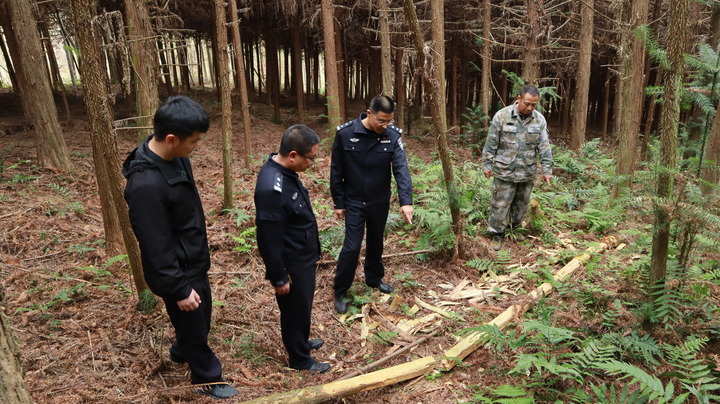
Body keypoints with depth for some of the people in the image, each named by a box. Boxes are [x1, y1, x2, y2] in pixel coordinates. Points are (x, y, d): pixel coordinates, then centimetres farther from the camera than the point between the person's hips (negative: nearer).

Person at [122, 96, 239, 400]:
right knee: (193, 323, 13)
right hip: (177, 272, -8)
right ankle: (207, 378, 37)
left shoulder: (175, 158, -6)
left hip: (194, 262, 9)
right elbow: (156, 247, -28)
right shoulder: (146, 185, -35)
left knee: (201, 315, 27)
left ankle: (181, 352, 55)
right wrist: (179, 289, -19)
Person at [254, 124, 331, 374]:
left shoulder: (284, 171, -2)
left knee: (302, 306, 27)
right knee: (296, 310, 11)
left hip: (303, 258, 9)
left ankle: (300, 341, 49)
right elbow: (269, 240, -27)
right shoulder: (272, 188, -33)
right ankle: (300, 359, 33)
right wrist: (279, 277, -18)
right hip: (292, 265, -9)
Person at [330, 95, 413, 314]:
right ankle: (340, 291, 13)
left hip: (380, 202, 3)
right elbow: (336, 171, -8)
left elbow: (401, 168, -20)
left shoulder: (393, 135, -11)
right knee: (352, 246, -4)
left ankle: (374, 278, 42)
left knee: (376, 242, 19)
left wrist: (406, 201, -33)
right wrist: (338, 203, -5)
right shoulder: (345, 133, -16)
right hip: (354, 202, -3)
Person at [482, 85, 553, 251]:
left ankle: (516, 228, 36)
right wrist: (487, 165, -3)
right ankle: (497, 234, 16)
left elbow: (544, 147, 3)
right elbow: (491, 144, -5)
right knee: (500, 205, 2)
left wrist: (547, 170, 1)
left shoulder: (539, 120, 1)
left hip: (528, 173, 4)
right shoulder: (502, 116, -9)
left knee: (521, 204, 16)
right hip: (505, 172, -3)